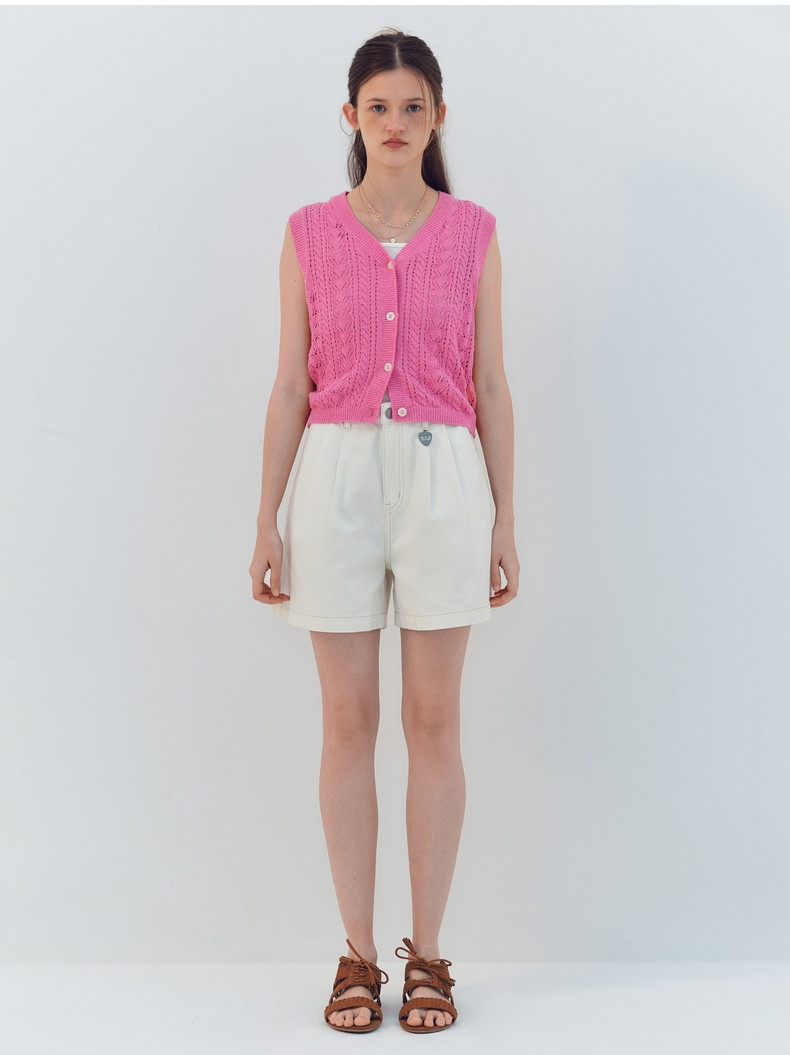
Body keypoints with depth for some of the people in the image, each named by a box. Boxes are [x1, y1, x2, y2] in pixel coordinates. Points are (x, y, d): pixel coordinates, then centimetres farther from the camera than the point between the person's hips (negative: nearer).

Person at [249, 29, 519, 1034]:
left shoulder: (472, 233, 6)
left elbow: (491, 387, 6)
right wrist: (267, 522, 2)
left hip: (443, 476, 0)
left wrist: (504, 522, 2)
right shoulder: (309, 235, 6)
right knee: (348, 722, 4)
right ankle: (358, 952, 17)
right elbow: (290, 387, 6)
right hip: (337, 476, 1)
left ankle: (427, 953, 17)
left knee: (433, 718, 4)